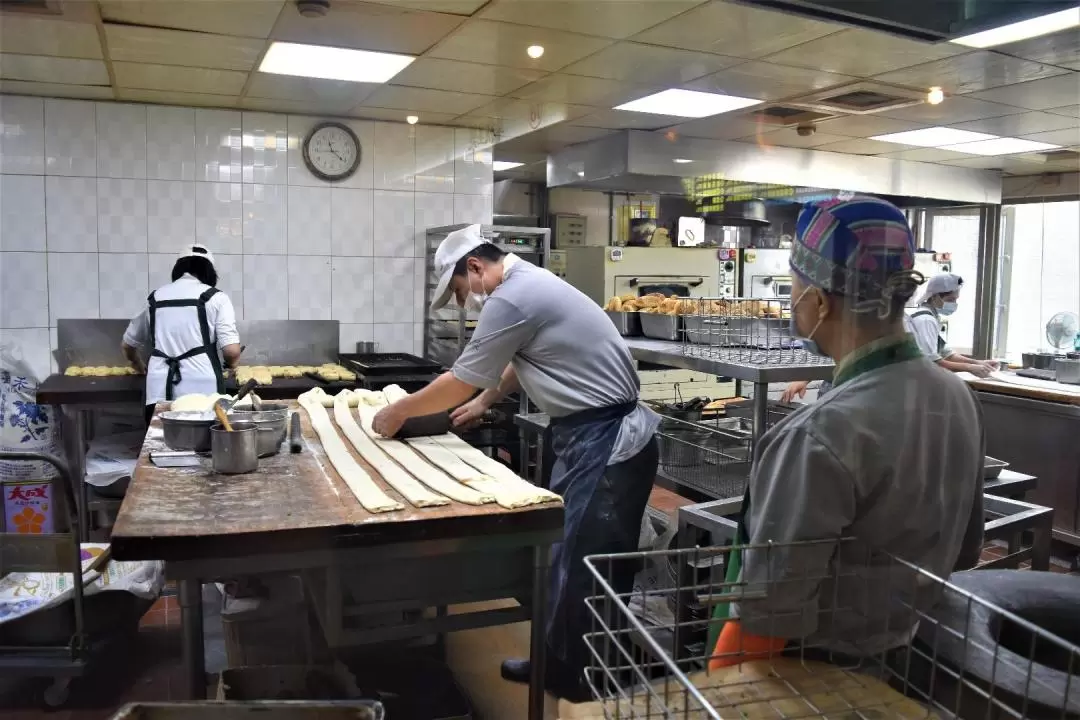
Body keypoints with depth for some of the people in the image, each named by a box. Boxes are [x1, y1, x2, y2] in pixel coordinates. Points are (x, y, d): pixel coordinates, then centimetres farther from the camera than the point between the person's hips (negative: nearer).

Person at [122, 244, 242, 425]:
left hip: (159, 393, 3)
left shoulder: (155, 298, 16)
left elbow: (127, 345, 29)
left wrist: (139, 365, 49)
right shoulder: (215, 297, 3)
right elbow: (232, 351, -8)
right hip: (202, 391, -3)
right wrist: (231, 363, 15)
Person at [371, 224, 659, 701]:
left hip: (606, 441, -11)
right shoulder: (528, 285, 14)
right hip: (591, 435, 11)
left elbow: (460, 382, -10)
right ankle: (557, 660, 29)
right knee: (563, 553, 16)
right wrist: (484, 402, 28)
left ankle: (581, 678, 14)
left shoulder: (510, 299, -18)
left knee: (585, 564, -1)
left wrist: (398, 412, 3)